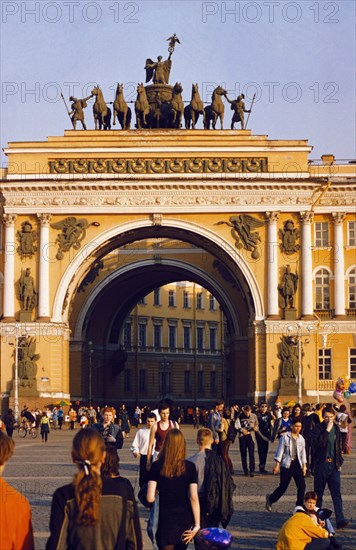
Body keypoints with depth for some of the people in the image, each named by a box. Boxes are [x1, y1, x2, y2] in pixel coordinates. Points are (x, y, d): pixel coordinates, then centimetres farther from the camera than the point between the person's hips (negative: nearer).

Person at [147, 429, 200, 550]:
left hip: (165, 521, -1)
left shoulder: (157, 466, -8)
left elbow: (150, 498, -11)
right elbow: (194, 498, -10)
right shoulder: (189, 467, -6)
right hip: (184, 521, 1)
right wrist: (197, 524, -7)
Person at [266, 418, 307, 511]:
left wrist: (304, 466, 10)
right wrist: (277, 465, -10)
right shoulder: (285, 437, -5)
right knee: (283, 486, -3)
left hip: (297, 464, 5)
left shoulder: (301, 438, 9)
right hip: (287, 465, -5)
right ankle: (270, 499, 21)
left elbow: (303, 452, 15)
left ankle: (299, 506, 5)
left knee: (302, 486, -5)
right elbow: (280, 451, -6)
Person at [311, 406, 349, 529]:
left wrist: (339, 462, 15)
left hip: (334, 464, 4)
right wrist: (327, 430, -22)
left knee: (337, 493, -5)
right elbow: (319, 443, -23)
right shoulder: (318, 428, -7)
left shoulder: (336, 428, 11)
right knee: (318, 493, 7)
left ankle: (340, 519, -10)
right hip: (321, 464, -4)